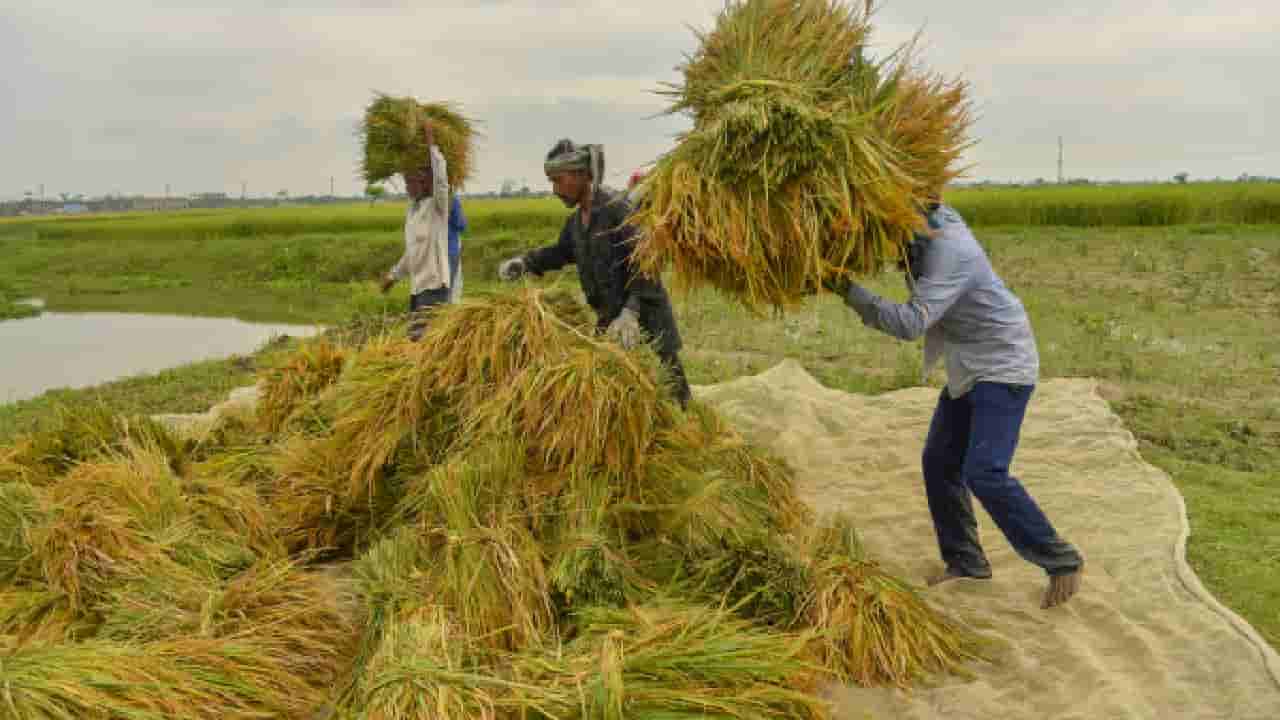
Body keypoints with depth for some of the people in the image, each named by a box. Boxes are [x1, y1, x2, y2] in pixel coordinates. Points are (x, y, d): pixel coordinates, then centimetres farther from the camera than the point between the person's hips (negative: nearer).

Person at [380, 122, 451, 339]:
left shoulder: (437, 205, -7)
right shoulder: (411, 209, 15)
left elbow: (441, 177, -25)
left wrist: (431, 143, -19)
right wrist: (394, 274, 22)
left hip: (434, 287, -8)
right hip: (416, 287, 8)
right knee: (414, 337, 12)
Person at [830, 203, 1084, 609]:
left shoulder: (951, 254, -29)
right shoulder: (930, 223, -3)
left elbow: (910, 324, -36)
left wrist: (847, 291, -33)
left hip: (1003, 367, -9)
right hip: (970, 367, 9)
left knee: (985, 475, -16)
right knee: (939, 463, 8)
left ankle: (1061, 561, 2)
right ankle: (966, 561, 21)